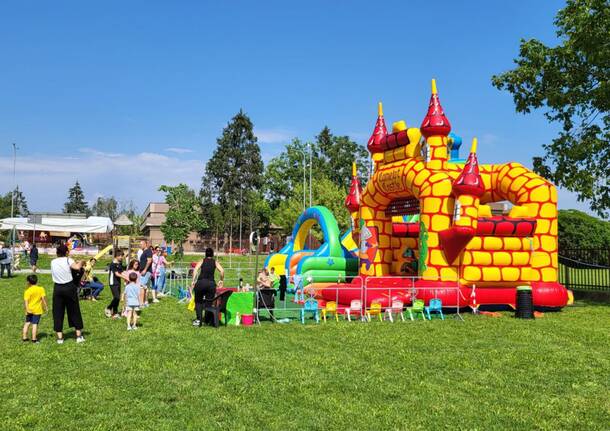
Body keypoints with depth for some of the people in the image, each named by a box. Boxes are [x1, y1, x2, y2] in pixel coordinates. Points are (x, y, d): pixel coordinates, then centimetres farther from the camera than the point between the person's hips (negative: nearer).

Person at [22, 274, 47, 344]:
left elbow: (26, 301, -15)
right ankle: (34, 338, -1)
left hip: (29, 310, 1)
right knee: (35, 324, 1)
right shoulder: (41, 289, -2)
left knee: (27, 323, 16)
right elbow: (43, 298, -7)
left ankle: (24, 337, 19)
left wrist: (27, 309, -16)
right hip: (37, 310, 0)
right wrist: (46, 306, 0)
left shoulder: (27, 291, -6)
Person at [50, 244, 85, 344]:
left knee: (58, 313, 8)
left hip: (58, 288, 3)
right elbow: (77, 267, -24)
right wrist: (80, 262, -3)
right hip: (69, 287, -3)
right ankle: (79, 335, 13)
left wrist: (76, 263, 19)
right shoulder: (68, 260, -8)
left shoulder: (53, 262, 4)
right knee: (74, 311, 8)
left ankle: (59, 337, 8)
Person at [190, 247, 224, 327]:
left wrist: (193, 281, -2)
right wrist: (221, 280, 12)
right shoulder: (215, 262, 15)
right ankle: (208, 320, 9)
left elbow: (195, 269, -1)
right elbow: (222, 271, 0)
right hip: (211, 283, 0)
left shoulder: (202, 261, 15)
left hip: (201, 282, 0)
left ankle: (198, 319, -1)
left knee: (198, 301, 11)